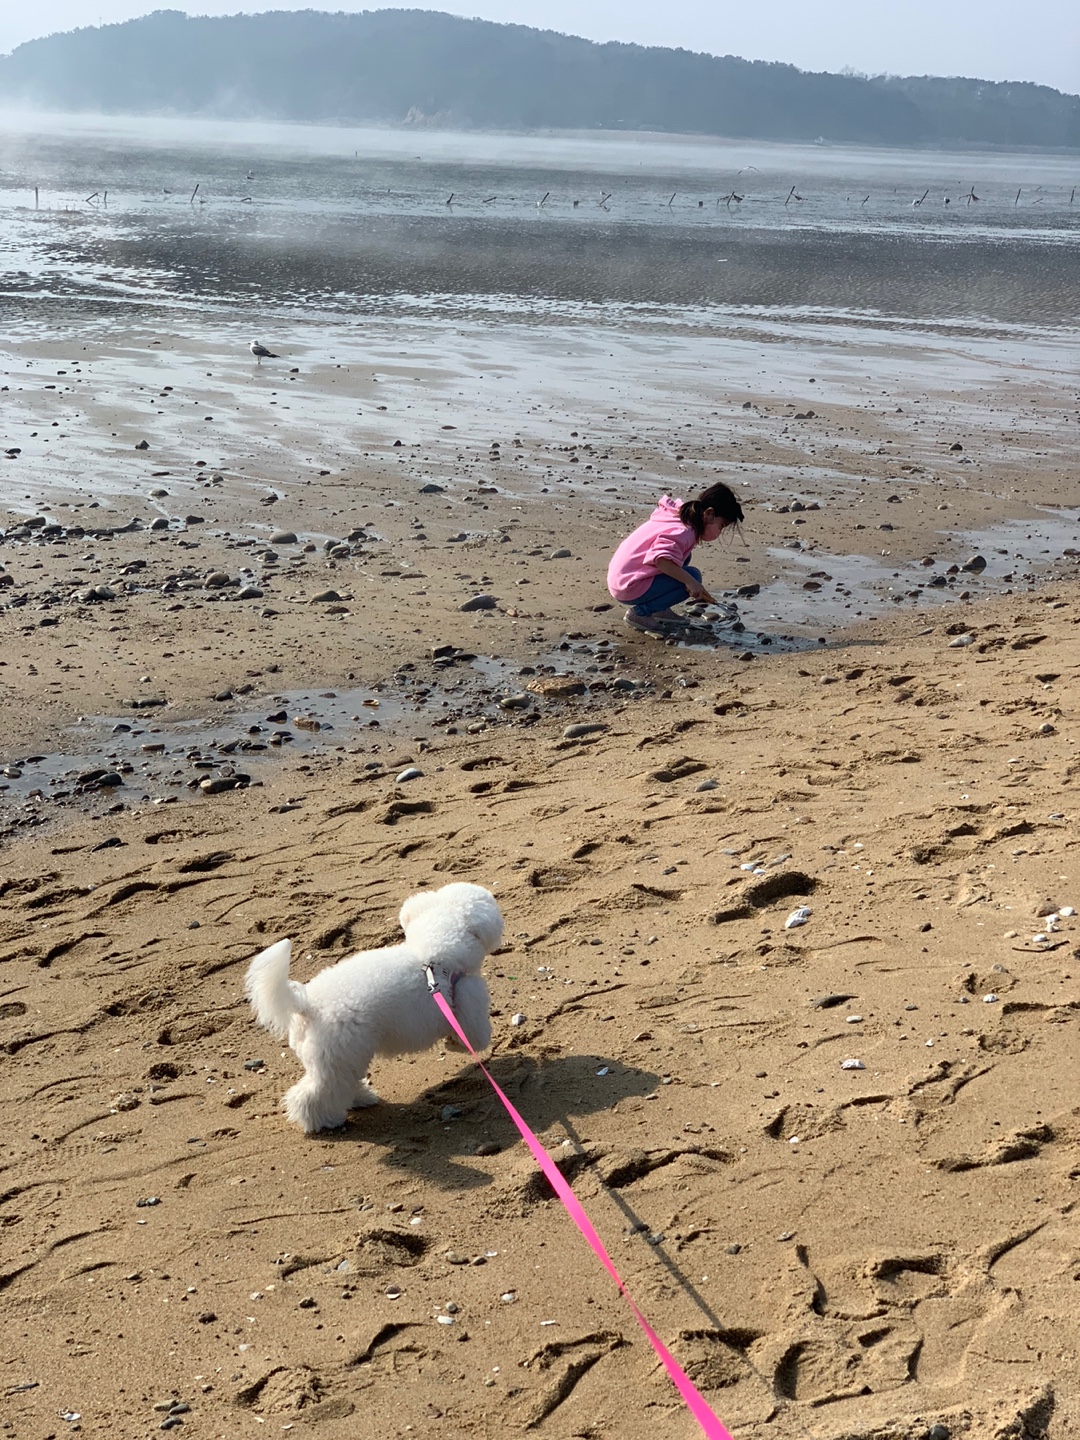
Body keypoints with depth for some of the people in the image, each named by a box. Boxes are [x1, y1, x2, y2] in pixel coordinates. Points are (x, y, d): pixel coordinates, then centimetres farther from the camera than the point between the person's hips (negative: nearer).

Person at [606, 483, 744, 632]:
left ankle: (659, 610, 12)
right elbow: (660, 558, -36)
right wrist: (690, 581, -34)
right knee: (692, 575, -14)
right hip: (630, 589, -10)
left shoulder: (679, 517, 9)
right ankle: (640, 613, -11)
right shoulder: (683, 531, -19)